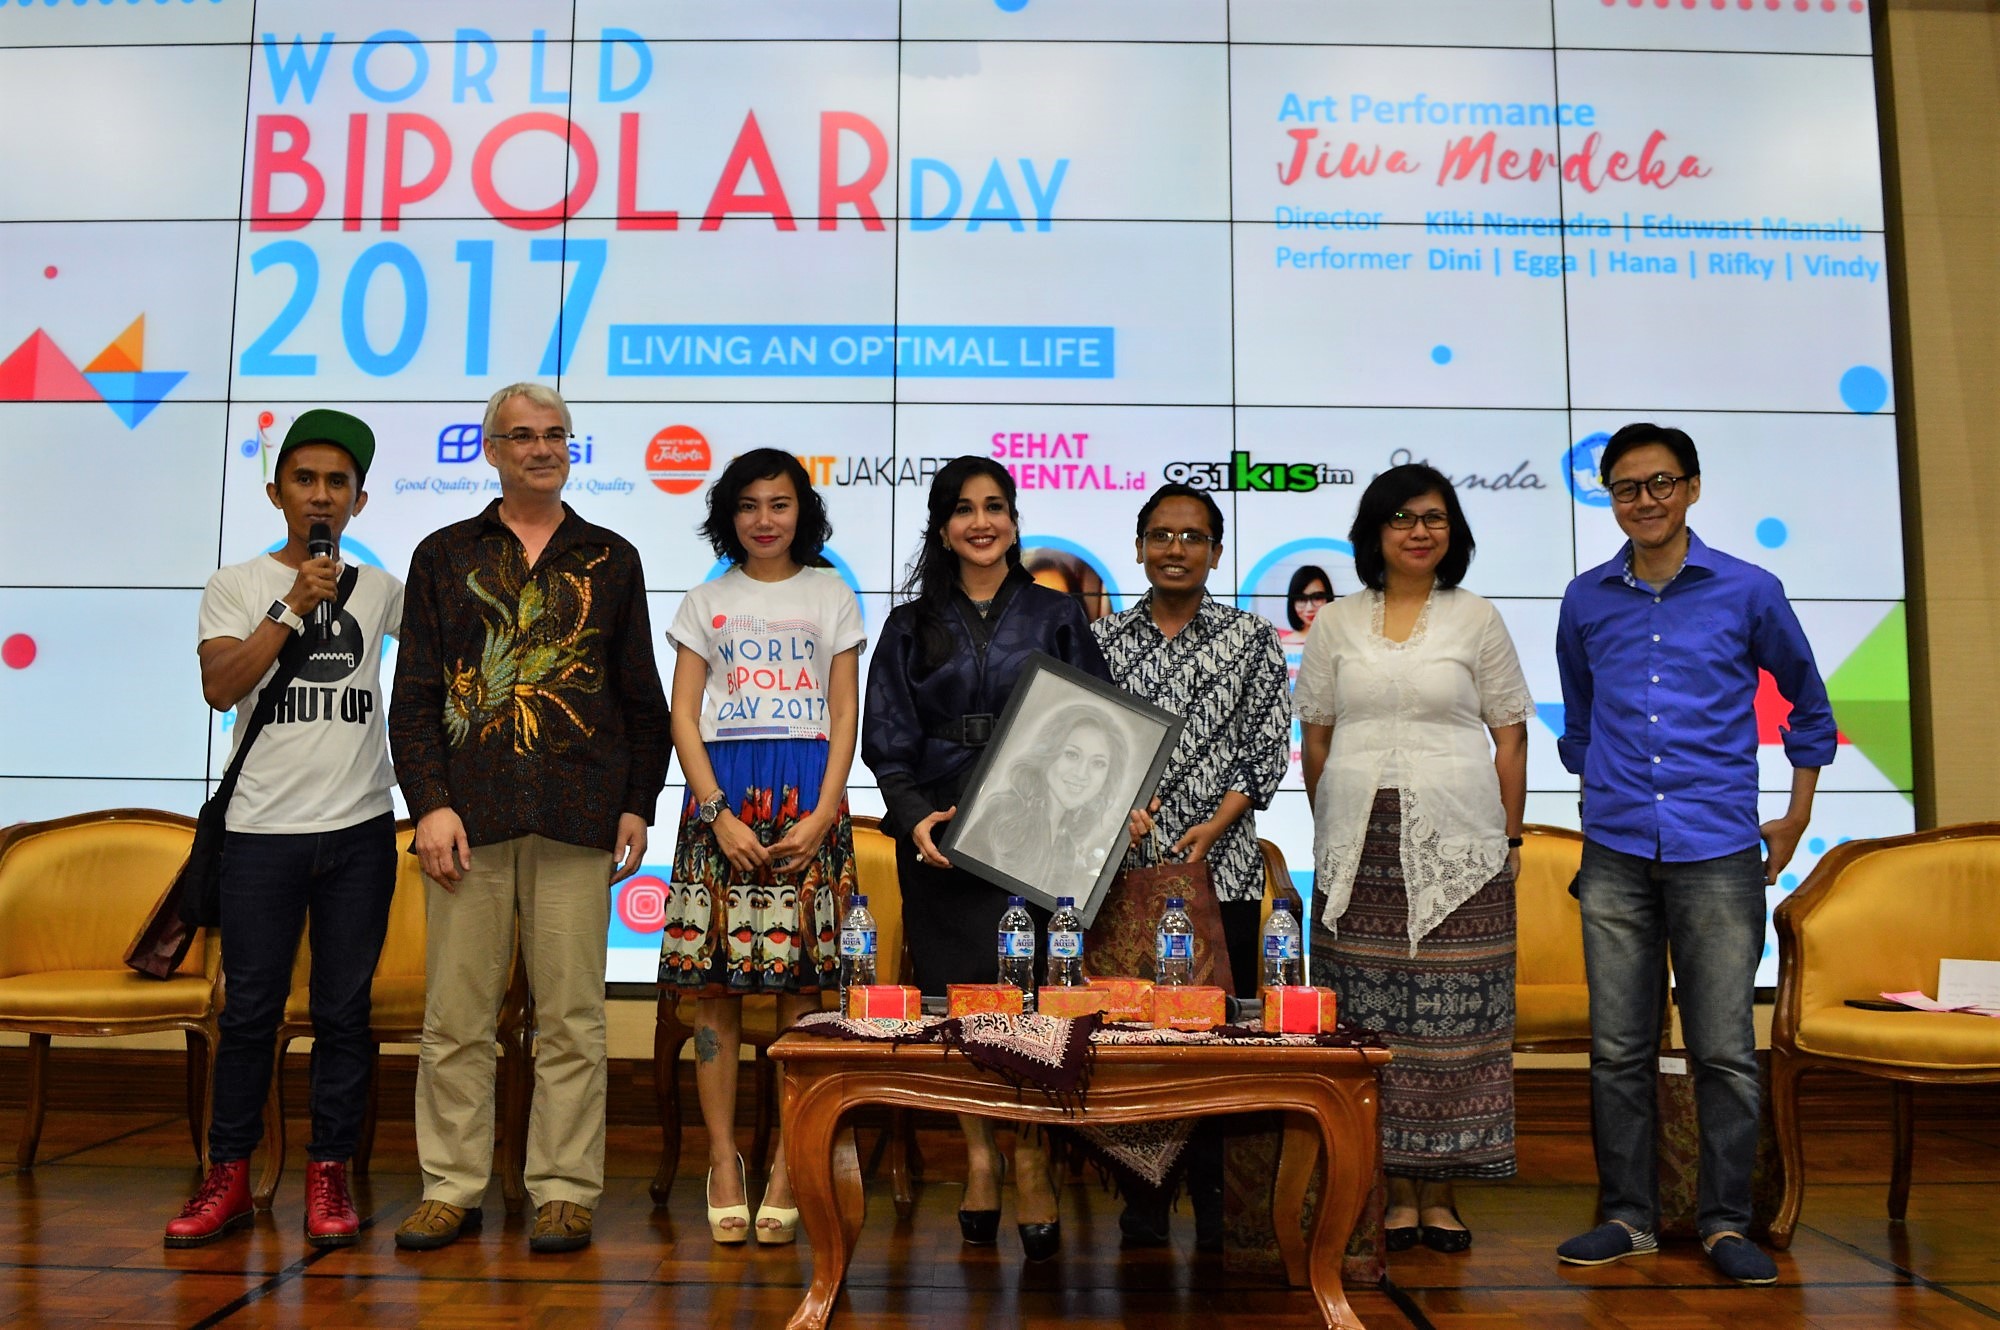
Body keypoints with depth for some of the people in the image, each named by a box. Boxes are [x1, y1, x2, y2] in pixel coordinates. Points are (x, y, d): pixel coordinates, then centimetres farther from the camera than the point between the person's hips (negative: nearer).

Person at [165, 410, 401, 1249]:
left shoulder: (379, 590, 11)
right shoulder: (235, 586, 6)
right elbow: (220, 687, -8)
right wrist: (294, 604, -13)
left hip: (359, 831, 2)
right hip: (262, 831, -1)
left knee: (344, 1011, 5)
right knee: (250, 1010, 3)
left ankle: (328, 1177, 14)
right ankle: (228, 1179, 16)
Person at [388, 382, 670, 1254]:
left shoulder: (611, 559, 14)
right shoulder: (444, 556, 13)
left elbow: (642, 697, 13)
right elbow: (414, 697, 8)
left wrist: (638, 804, 4)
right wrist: (431, 804, -3)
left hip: (576, 819, 0)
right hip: (469, 818, 1)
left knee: (571, 1019, 2)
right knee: (456, 1017, 4)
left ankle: (565, 1192, 11)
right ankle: (452, 1189, 15)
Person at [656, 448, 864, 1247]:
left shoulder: (830, 595, 12)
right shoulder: (706, 602, 13)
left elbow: (845, 715, 7)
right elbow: (683, 716, 6)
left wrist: (822, 816, -7)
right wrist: (720, 814, -8)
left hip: (807, 796, -1)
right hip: (721, 792, 1)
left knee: (800, 986, -4)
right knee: (715, 987, -2)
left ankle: (787, 1168, 3)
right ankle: (723, 1161, 6)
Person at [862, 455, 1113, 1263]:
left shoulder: (1055, 618, 9)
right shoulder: (912, 626, 11)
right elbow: (887, 741, 6)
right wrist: (914, 818, -11)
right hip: (940, 835, 1)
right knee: (957, 995, 1)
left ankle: (1031, 1167, 3)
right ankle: (979, 1159, 13)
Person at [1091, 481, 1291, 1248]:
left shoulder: (1253, 640, 6)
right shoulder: (1102, 639, 9)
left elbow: (1270, 748, 1)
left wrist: (1215, 826, -12)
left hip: (1220, 867, -1)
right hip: (1122, 865, 1)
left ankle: (1218, 1205, 12)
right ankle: (1142, 1199, 15)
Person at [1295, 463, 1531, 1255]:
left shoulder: (1476, 619, 7)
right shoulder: (1336, 624, 10)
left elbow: (1510, 737, 6)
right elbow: (1315, 738, 11)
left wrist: (1508, 839, 1)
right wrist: (1330, 834, 7)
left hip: (1454, 842, -1)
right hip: (1360, 847, 1)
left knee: (1450, 1010, -1)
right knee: (1370, 1015, 0)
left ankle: (1439, 1191, 10)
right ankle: (1394, 1190, 10)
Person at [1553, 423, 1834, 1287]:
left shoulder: (1748, 591, 2)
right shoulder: (1586, 600, 8)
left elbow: (1807, 702, 15)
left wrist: (1797, 817, 14)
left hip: (1718, 854, -2)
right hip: (1615, 853, 2)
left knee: (1725, 1049, 0)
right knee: (1618, 1047, 6)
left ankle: (1727, 1221, 14)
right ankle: (1628, 1215, 16)